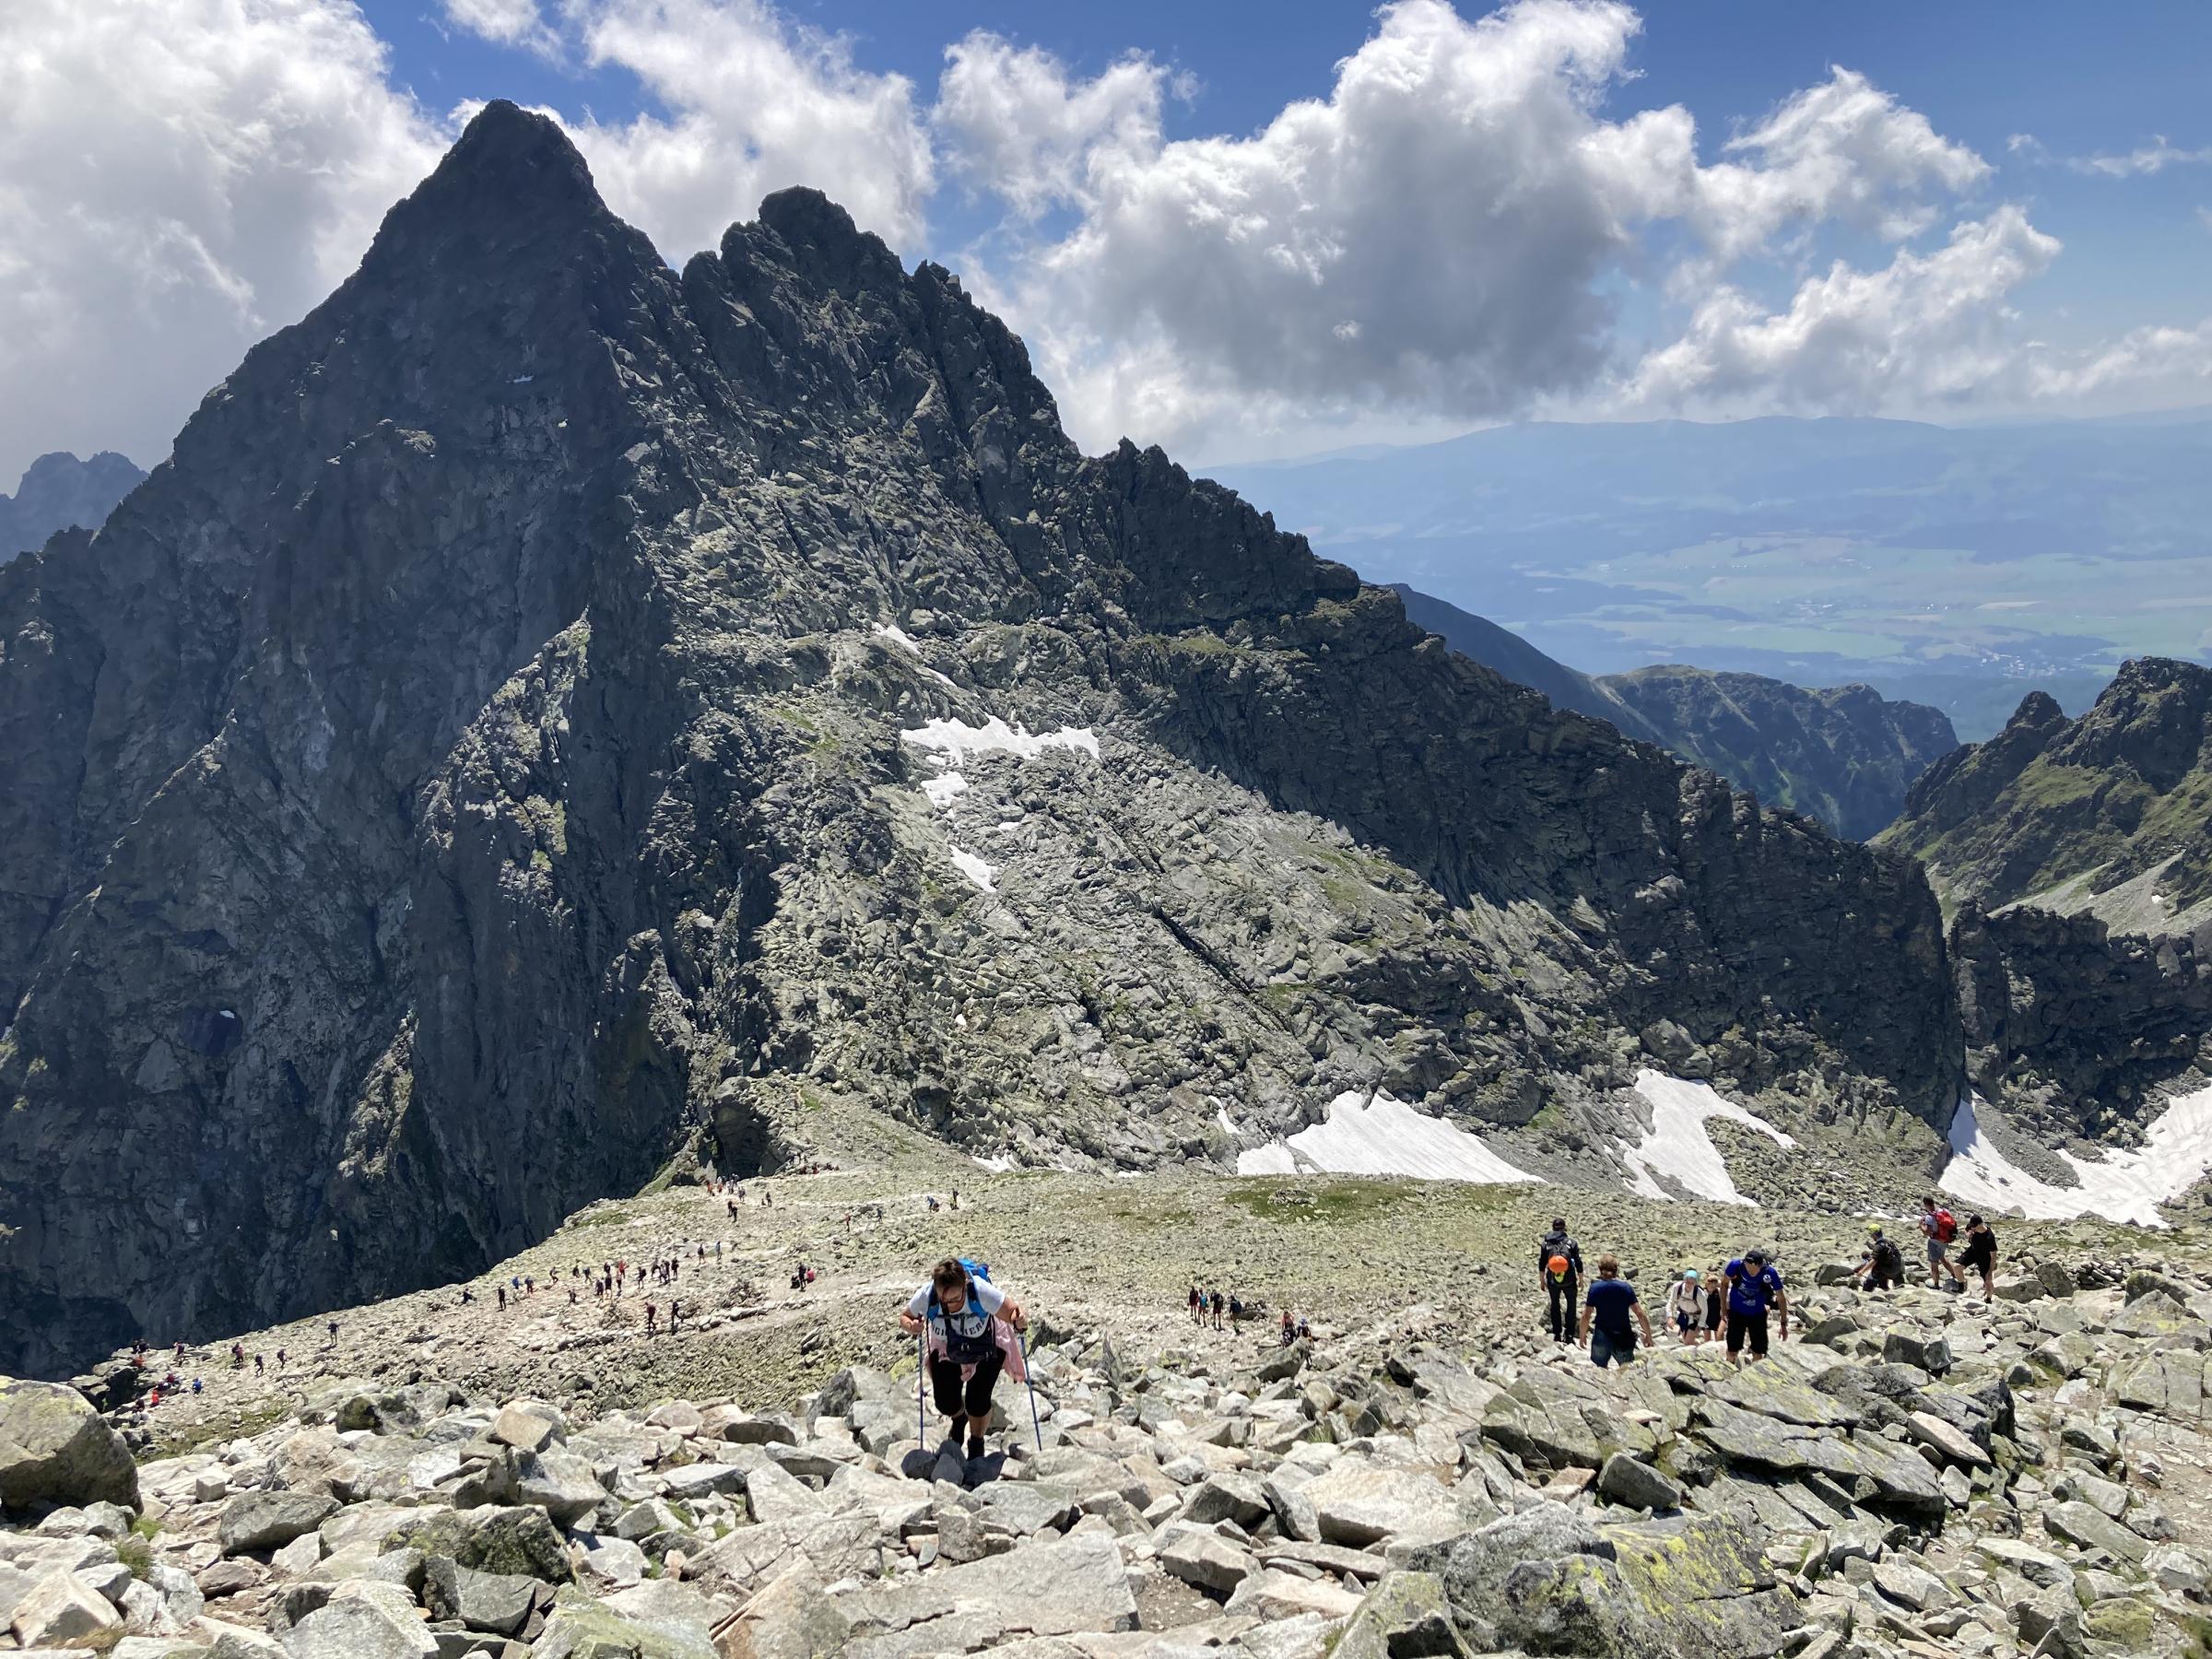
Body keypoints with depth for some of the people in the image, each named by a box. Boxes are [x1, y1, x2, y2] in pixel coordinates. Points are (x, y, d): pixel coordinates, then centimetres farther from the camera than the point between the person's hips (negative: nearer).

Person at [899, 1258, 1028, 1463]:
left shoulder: (982, 1292, -39)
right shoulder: (926, 1296, -33)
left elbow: (1012, 1312, -33)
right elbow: (904, 1317, -14)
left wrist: (1020, 1322, -56)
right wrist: (911, 1327, -36)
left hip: (984, 1351, -2)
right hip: (946, 1351, 2)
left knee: (978, 1403, -10)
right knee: (946, 1404, -1)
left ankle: (976, 1444, 24)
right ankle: (959, 1420, 40)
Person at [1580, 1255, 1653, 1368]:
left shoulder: (1595, 1287, -5)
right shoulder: (1626, 1287, -5)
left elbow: (1586, 1316, -6)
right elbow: (1640, 1314, -8)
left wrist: (1583, 1335, 7)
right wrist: (1648, 1335, 2)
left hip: (1601, 1337, -1)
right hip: (1623, 1338, 1)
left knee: (1598, 1370, 12)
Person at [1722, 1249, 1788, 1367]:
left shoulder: (1770, 1273, -25)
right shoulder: (1735, 1266, -24)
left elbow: (1781, 1298, -9)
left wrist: (1784, 1324, -6)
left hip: (1758, 1315, 0)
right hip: (1737, 1312, 0)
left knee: (1758, 1353, 4)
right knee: (1732, 1351, -1)